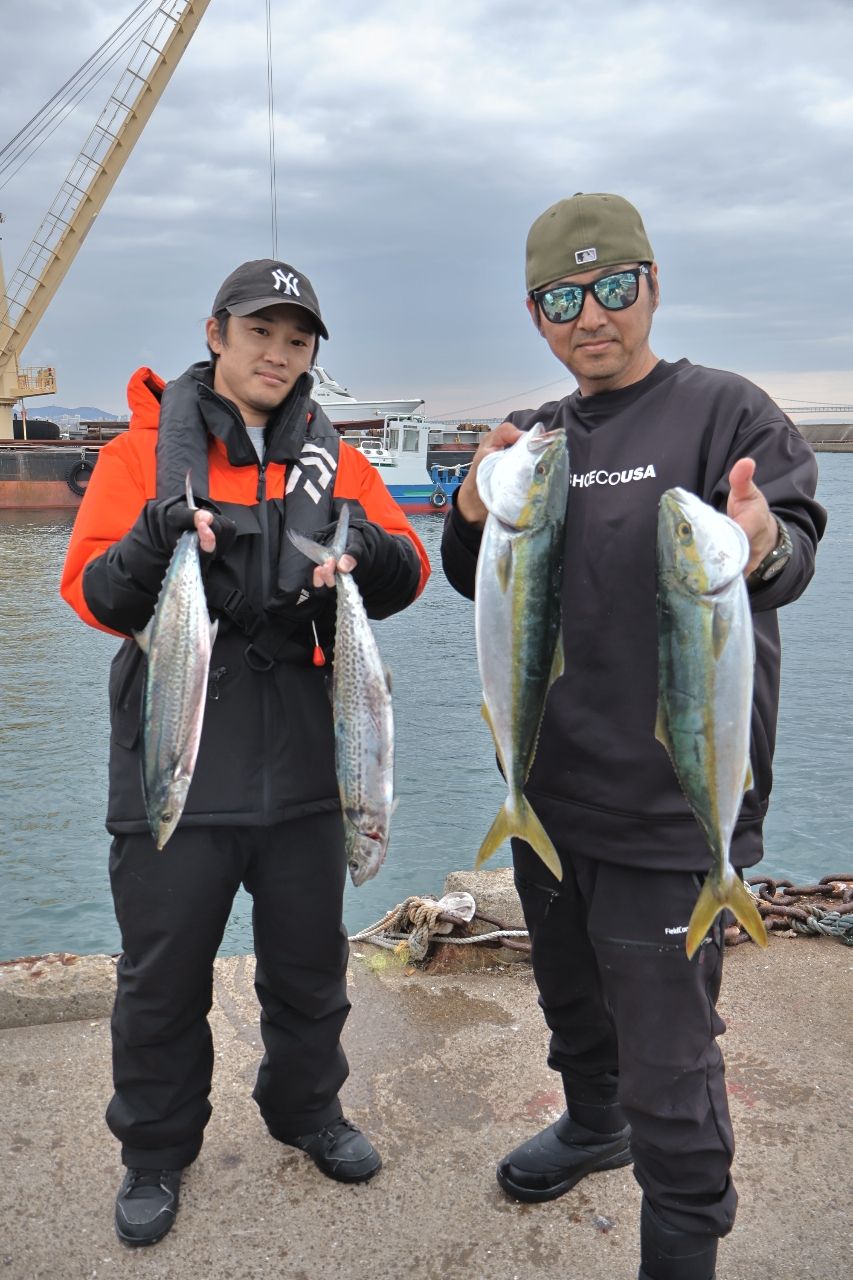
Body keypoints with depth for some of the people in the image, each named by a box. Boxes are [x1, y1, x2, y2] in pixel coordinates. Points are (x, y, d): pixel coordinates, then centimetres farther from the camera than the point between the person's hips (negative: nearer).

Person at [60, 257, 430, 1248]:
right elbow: (92, 597, -6)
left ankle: (307, 1111, 41)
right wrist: (150, 545, -26)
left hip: (301, 764, 3)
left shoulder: (334, 460, 8)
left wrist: (367, 546, -21)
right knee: (163, 977, 9)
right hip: (175, 765, -2)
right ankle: (155, 1151, 32)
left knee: (309, 962, 17)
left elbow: (406, 579, 1)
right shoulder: (144, 452, 0)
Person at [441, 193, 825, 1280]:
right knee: (570, 997, 26)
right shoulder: (535, 436, 9)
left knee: (667, 1059, 2)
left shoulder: (726, 412, -9)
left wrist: (764, 547, -46)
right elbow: (477, 587, 9)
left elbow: (793, 542, -22)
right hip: (547, 789, 6)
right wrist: (474, 515, -13)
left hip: (668, 811, -6)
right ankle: (593, 1123, 52)